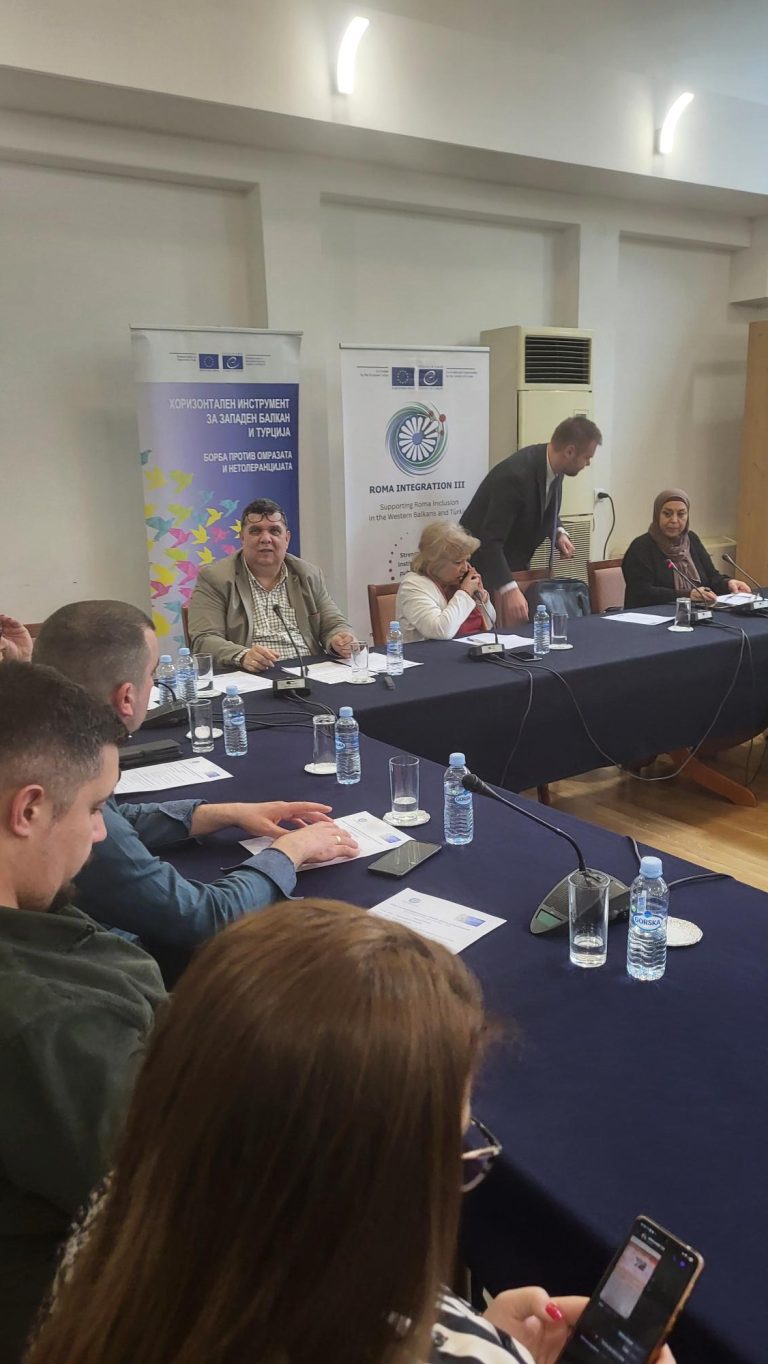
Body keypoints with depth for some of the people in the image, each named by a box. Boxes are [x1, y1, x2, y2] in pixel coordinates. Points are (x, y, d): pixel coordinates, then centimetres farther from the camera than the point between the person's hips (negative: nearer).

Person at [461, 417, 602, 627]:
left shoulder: (553, 467, -7)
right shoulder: (516, 475, -32)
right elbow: (489, 540, -35)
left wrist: (558, 533, -4)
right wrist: (509, 590, -44)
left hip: (515, 562, 8)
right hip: (484, 561, -8)